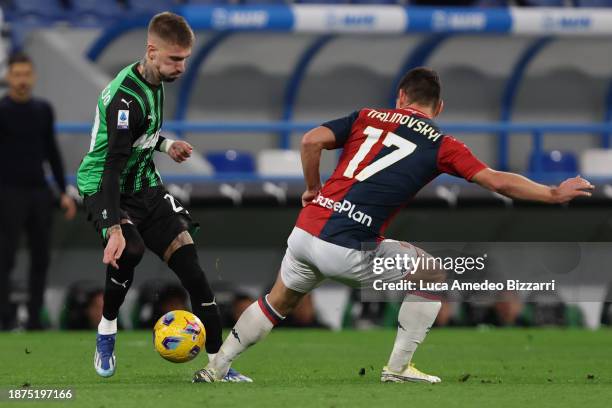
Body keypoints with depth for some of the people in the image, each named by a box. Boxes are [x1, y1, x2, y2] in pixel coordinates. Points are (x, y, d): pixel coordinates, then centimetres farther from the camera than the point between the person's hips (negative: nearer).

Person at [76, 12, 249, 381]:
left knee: (189, 262, -3)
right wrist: (114, 228, -42)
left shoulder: (154, 81, 3)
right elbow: (113, 164, -33)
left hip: (144, 185, 8)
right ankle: (106, 335, -10)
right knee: (130, 250, -35)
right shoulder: (126, 96, -26)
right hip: (106, 187, -8)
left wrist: (165, 144, 9)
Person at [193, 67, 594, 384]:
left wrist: (312, 189, 15)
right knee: (433, 276, 16)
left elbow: (312, 141, 1)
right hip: (349, 252, -4)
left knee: (278, 302, 30)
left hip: (305, 231, 4)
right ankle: (398, 368, 16)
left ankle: (215, 369, 32)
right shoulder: (442, 145, 6)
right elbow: (497, 181, 0)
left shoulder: (368, 117, 15)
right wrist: (554, 194, 9)